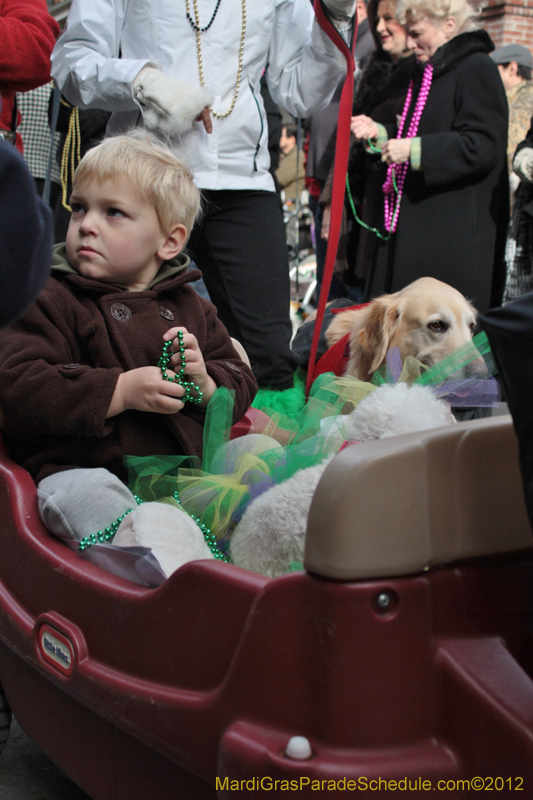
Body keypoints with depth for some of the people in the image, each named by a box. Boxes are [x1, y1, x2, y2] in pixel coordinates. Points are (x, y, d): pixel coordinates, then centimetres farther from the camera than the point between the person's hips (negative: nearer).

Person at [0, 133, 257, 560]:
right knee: (84, 496, -36)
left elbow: (241, 382, 23)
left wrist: (205, 384, -3)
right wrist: (121, 391, -17)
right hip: (87, 465, -4)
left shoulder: (190, 306, 19)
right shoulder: (47, 301, 4)